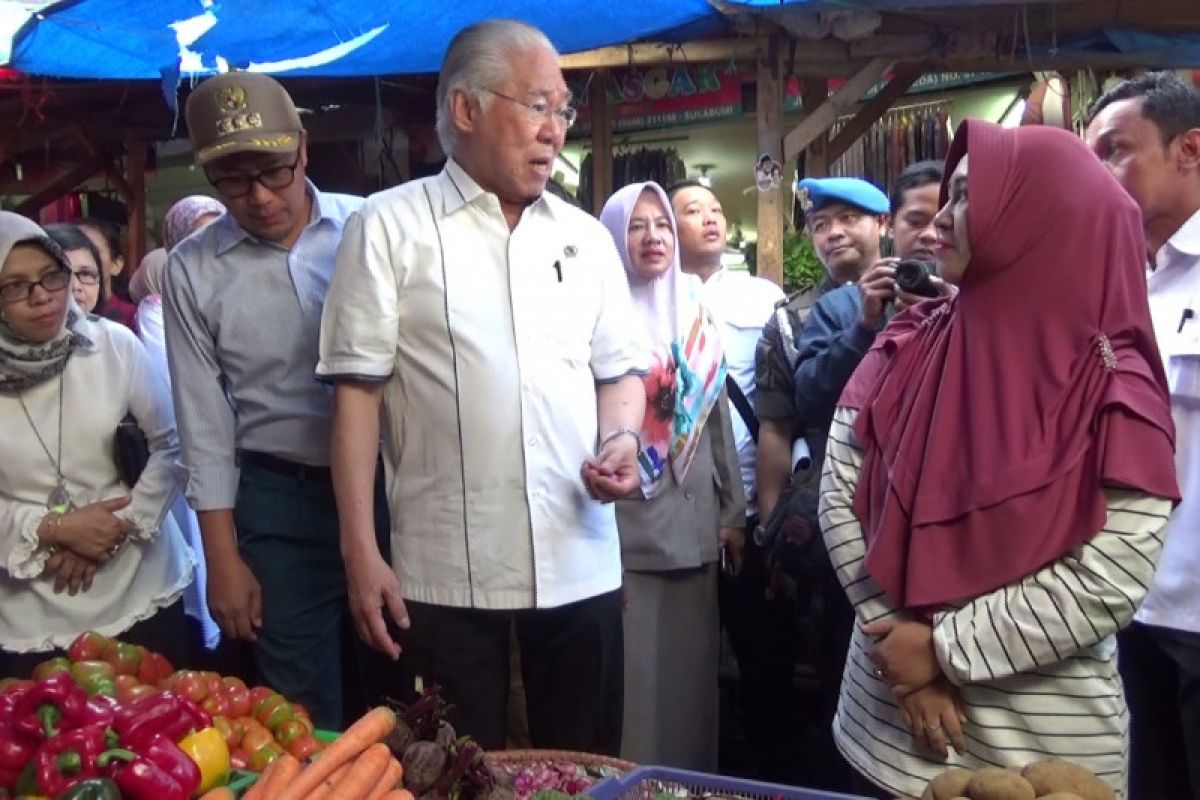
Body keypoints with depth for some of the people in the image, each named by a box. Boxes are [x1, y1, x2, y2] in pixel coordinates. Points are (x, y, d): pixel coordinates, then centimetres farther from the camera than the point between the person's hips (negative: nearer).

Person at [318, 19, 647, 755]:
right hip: (447, 575, -4)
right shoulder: (391, 227, -2)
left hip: (581, 567, 4)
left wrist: (623, 438, -4)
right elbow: (358, 389, -5)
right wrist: (361, 552, -10)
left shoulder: (586, 237, 12)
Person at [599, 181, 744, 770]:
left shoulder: (694, 316, 12)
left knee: (690, 671, 12)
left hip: (694, 525, 5)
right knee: (636, 676, -1)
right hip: (626, 530, -5)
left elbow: (718, 416, 14)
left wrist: (733, 510, 13)